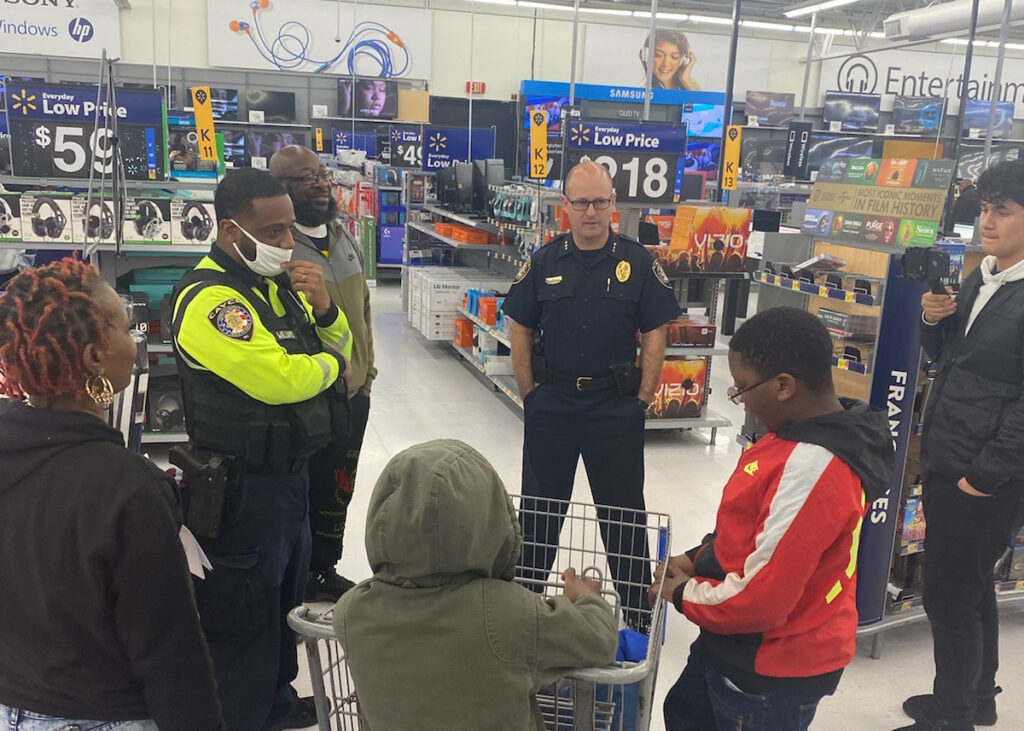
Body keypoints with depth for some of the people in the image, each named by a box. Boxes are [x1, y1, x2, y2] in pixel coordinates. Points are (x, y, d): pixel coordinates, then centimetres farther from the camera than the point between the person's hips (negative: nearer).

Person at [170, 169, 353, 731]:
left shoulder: (276, 282, 6)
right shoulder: (208, 298, -22)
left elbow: (339, 346, 13)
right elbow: (282, 379, -32)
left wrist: (322, 306, -8)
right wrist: (332, 363, -11)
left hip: (287, 471, 10)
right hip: (240, 489, -10)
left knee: (285, 596, 25)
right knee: (242, 618, 6)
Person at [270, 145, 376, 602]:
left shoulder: (345, 240, 8)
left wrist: (367, 368, 16)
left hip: (353, 396, 7)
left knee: (338, 490, 21)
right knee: (304, 491, 11)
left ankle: (325, 568, 41)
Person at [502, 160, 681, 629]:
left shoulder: (638, 263, -3)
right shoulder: (543, 263, 2)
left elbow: (655, 335, -2)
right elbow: (521, 331, 5)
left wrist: (642, 401, -6)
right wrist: (530, 395, 0)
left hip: (617, 405, -1)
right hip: (550, 403, 2)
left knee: (623, 511, 9)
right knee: (539, 506, 14)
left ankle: (638, 609, 25)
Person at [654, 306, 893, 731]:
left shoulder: (811, 469, -33)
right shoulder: (804, 433, -1)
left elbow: (762, 598, -30)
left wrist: (683, 594, -13)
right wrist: (698, 559, 1)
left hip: (773, 669, -9)